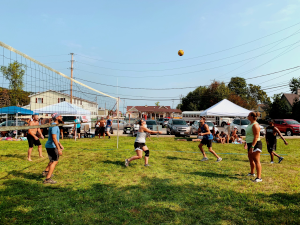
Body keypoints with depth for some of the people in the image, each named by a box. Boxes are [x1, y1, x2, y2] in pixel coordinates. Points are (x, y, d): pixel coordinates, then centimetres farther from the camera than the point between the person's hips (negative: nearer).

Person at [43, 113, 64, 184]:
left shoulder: (55, 125, 13)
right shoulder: (54, 126, -20)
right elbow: (54, 138, -28)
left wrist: (60, 144, 30)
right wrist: (58, 149, -31)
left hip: (50, 146, 11)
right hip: (51, 146, -11)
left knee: (54, 160, 27)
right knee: (55, 161, -12)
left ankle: (46, 171, 39)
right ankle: (47, 179, -14)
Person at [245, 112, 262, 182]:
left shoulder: (255, 125, -19)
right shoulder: (250, 124, 13)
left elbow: (256, 137, -25)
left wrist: (252, 147, -29)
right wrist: (246, 142, 29)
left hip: (255, 144, -11)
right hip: (250, 144, 11)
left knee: (256, 161, -11)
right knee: (251, 159, 22)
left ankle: (259, 177, -9)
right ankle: (252, 173, 40)